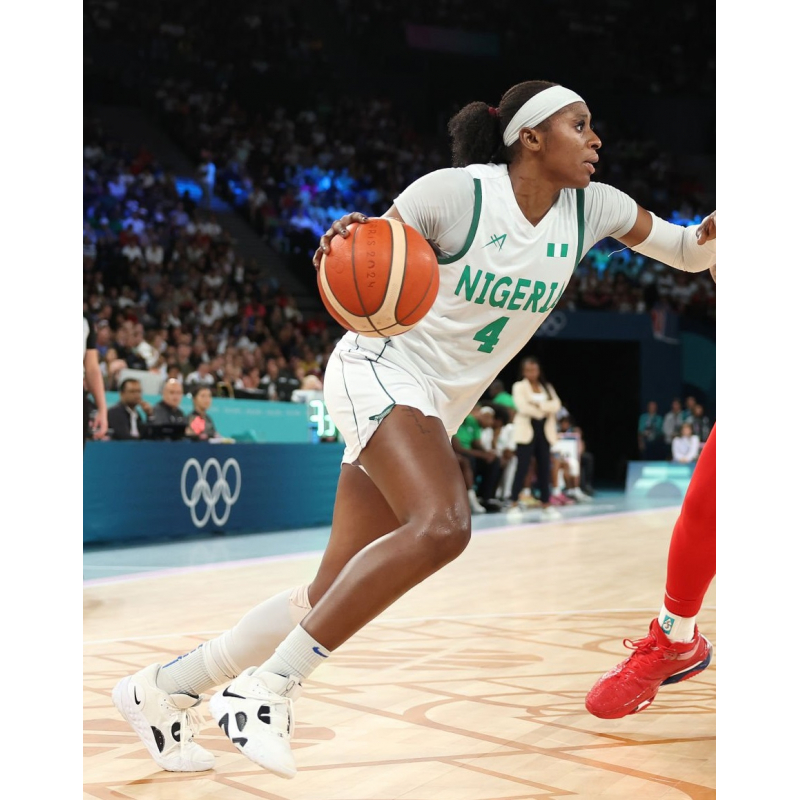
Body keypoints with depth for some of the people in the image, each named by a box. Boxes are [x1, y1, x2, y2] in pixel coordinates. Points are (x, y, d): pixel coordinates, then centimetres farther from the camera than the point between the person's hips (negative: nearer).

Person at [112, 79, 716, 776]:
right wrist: (347, 238, -26)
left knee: (331, 599, 4)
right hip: (380, 370, -7)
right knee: (442, 524, -33)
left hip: (437, 410, 7)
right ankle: (270, 686, -22)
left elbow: (691, 251, 15)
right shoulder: (458, 192, -13)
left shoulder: (592, 208, 4)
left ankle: (163, 688, 17)